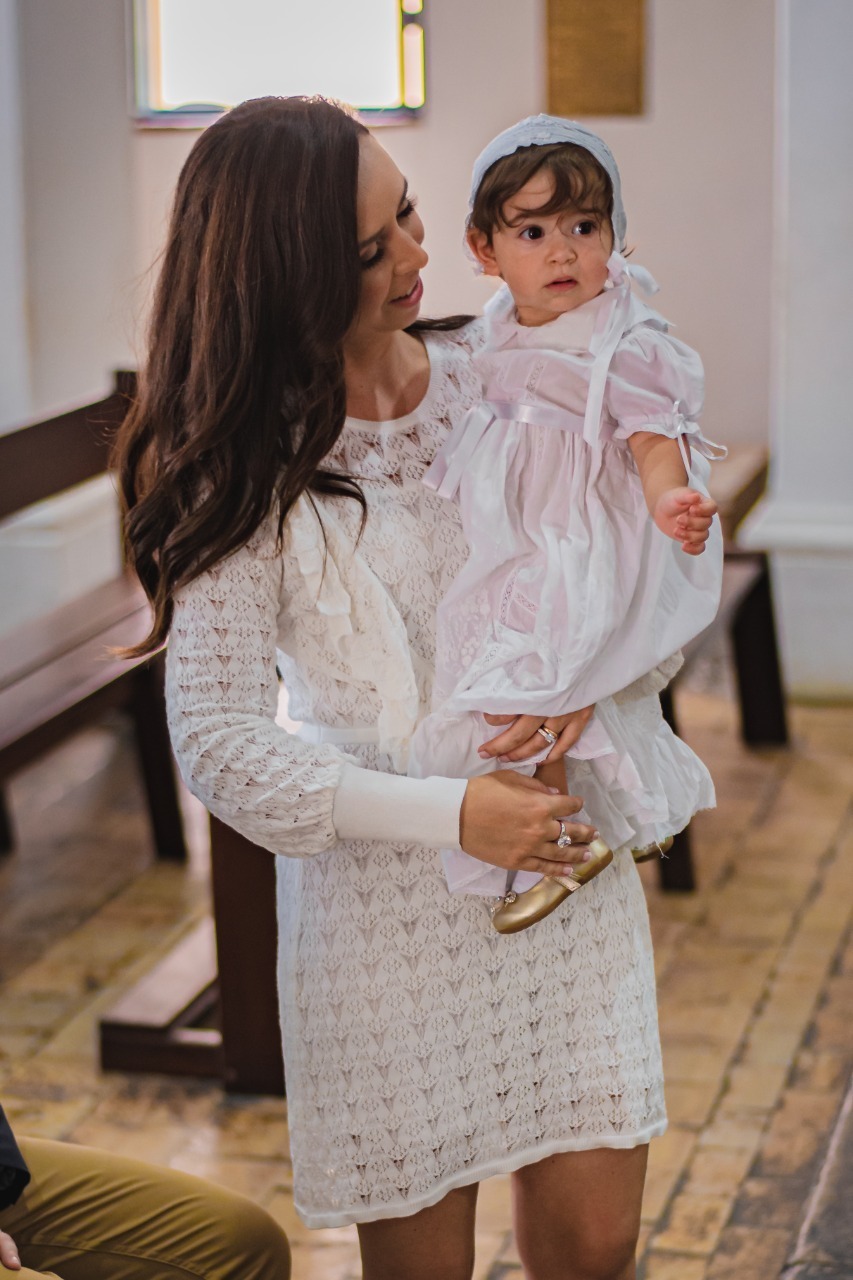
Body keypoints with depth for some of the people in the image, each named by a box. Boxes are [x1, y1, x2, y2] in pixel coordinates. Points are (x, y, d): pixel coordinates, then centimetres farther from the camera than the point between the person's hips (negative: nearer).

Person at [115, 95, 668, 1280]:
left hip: (565, 854, 3)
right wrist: (447, 813, -18)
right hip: (385, 899, -3)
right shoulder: (250, 472, -10)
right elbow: (218, 742, -12)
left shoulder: (497, 375, 0)